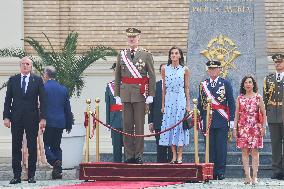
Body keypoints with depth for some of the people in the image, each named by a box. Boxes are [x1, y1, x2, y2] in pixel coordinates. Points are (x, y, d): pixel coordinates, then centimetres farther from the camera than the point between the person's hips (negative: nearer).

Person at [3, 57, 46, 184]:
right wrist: (6, 116, -2)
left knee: (32, 148, 2)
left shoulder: (37, 80, 3)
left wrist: (43, 118, -6)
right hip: (16, 118, 1)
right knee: (16, 147, 2)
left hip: (32, 118, -1)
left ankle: (31, 175, 8)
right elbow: (8, 99, 7)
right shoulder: (13, 80, 7)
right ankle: (16, 176, 7)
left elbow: (42, 100, 1)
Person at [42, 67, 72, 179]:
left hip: (47, 121, -5)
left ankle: (55, 162, -22)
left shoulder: (43, 88, -6)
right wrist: (69, 124, 18)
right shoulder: (63, 89, 10)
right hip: (60, 122, 5)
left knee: (45, 144, 0)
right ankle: (57, 171, 7)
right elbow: (67, 109, 13)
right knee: (56, 146, 11)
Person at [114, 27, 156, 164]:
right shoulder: (122, 55, 11)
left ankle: (139, 155, 5)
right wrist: (117, 95, 6)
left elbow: (152, 76, 0)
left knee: (139, 125, 0)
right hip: (125, 94, 3)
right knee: (127, 125, 3)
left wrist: (151, 95, -6)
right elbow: (117, 76, 12)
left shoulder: (146, 55, 2)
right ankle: (129, 155, 7)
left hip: (140, 94, -3)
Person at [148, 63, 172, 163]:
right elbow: (151, 105, 10)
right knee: (161, 148, 6)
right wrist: (151, 121, 5)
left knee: (172, 148, -2)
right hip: (159, 123, 3)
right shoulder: (155, 86, 10)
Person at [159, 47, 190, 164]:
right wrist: (163, 104, 7)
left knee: (180, 125, -4)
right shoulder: (165, 69, 7)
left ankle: (180, 156, 0)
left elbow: (187, 88, 5)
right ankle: (174, 156, 5)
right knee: (170, 125, 0)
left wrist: (188, 104, 1)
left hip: (181, 99, -2)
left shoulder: (185, 70, 3)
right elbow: (164, 87, 10)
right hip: (169, 100, 2)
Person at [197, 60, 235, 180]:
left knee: (221, 147, -2)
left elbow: (231, 103, 3)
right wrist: (199, 118, 7)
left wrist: (231, 119, -2)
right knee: (210, 147, 3)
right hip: (208, 121, 2)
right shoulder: (203, 84, 11)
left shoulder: (226, 83, 4)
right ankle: (211, 172, 7)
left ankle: (220, 172, 3)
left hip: (222, 122, -2)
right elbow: (200, 103, 14)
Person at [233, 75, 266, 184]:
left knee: (254, 151, -4)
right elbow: (236, 115, 10)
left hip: (255, 127, -2)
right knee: (244, 151, -1)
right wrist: (235, 128, 4)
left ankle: (254, 176, -2)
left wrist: (263, 127, -3)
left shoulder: (258, 97, 4)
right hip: (243, 127, 2)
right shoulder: (240, 98, 8)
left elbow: (264, 114, 4)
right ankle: (247, 176, 1)